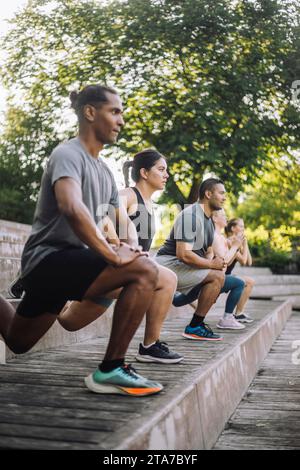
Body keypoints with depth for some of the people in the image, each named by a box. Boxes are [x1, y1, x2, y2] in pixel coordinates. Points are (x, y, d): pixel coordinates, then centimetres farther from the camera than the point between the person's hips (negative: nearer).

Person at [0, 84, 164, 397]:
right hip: (50, 259, -10)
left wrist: (129, 247, 1)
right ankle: (111, 370, -17)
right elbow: (71, 207, -33)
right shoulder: (68, 154, -13)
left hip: (68, 261, 10)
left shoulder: (104, 171, 15)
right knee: (144, 271, -26)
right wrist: (112, 255, -28)